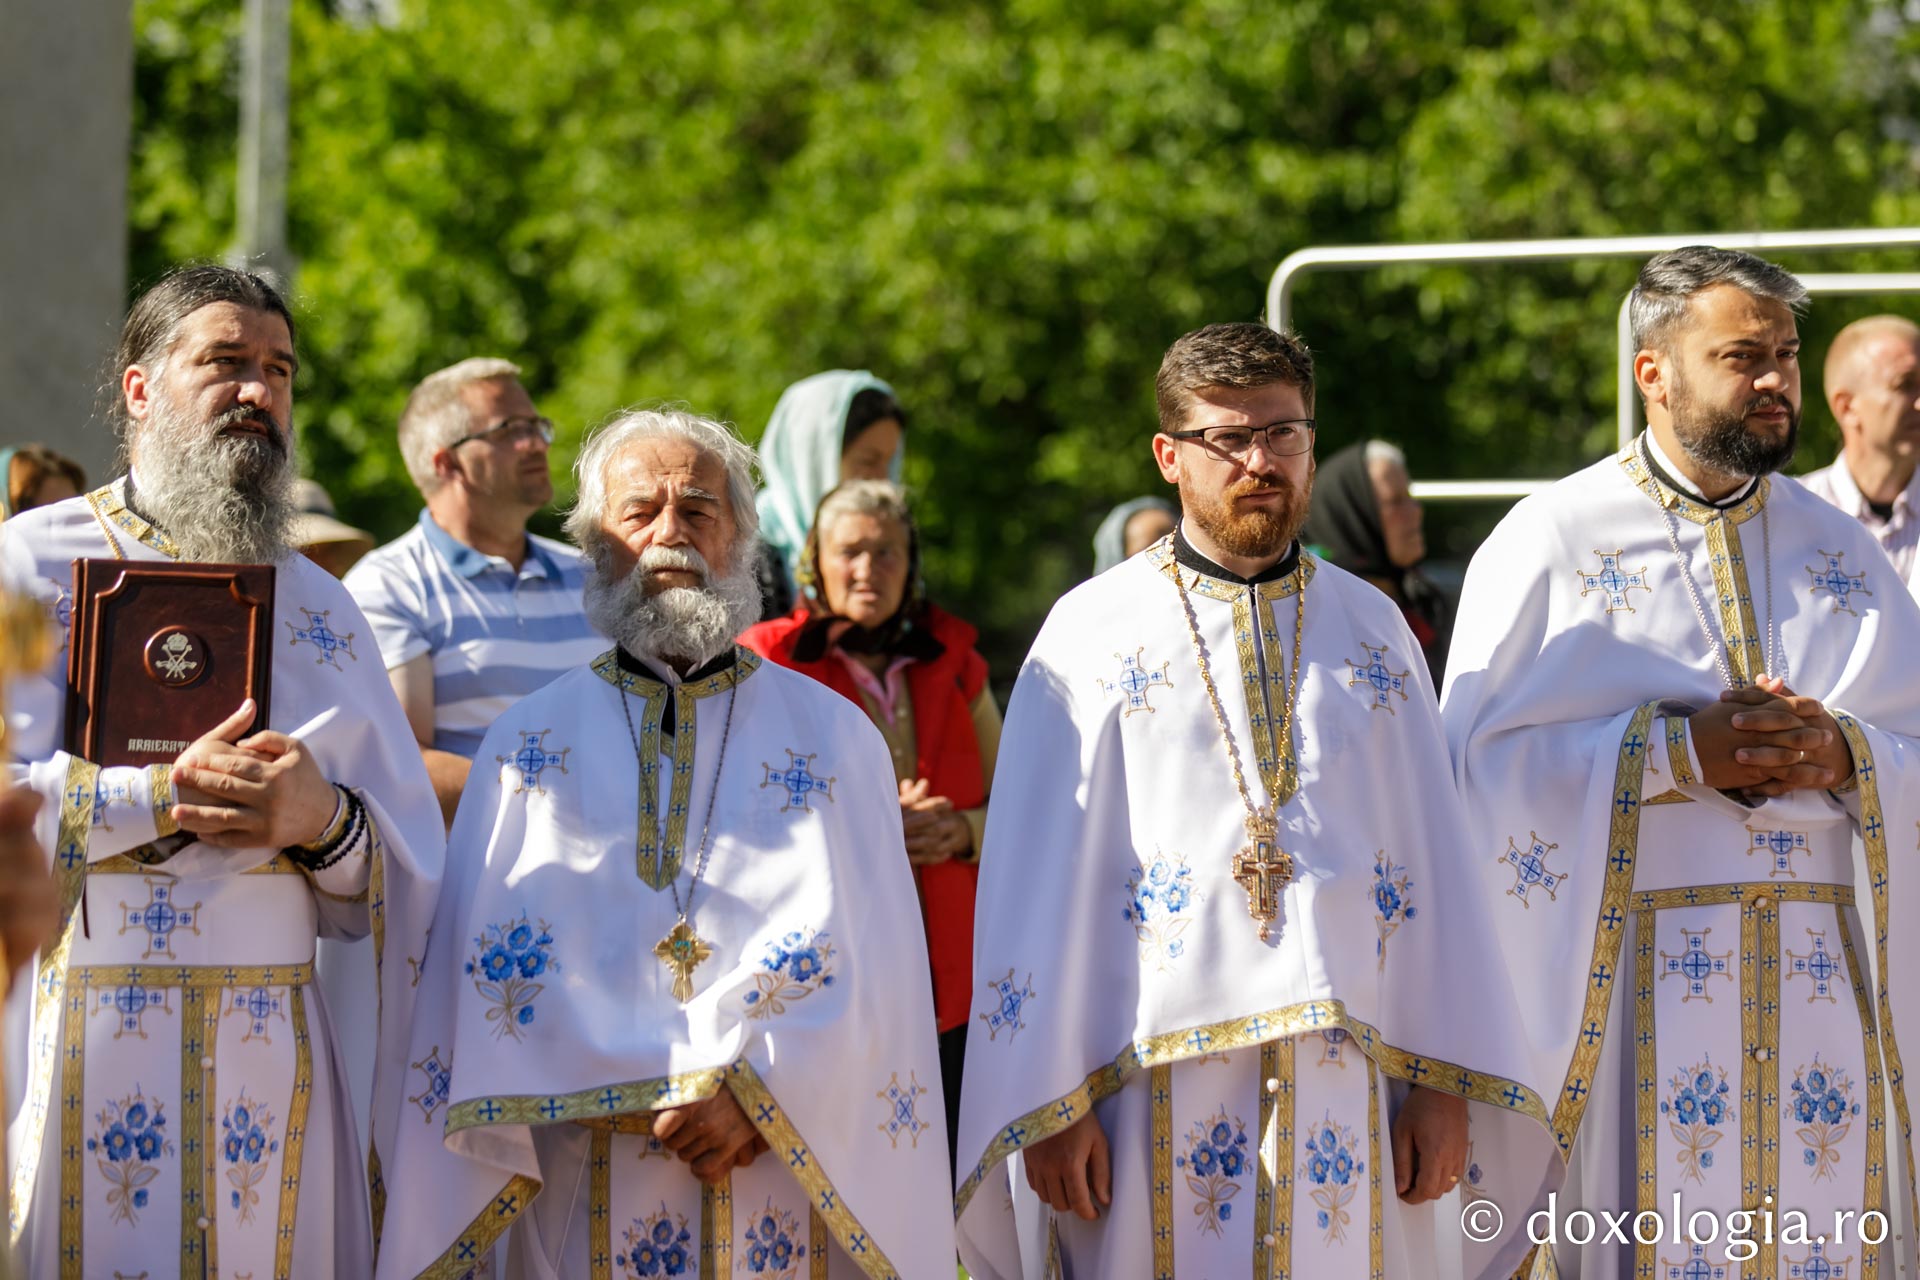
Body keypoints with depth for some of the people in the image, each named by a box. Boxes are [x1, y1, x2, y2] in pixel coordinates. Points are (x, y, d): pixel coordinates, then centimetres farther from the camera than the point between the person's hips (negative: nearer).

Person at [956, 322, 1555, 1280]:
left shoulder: (1371, 629, 11)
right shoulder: (1090, 635, 2)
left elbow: (1433, 863, 9)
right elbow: (1042, 878, -2)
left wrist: (1444, 1082, 2)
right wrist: (1048, 1103, -8)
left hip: (1342, 1085, 3)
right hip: (1156, 1086, -2)